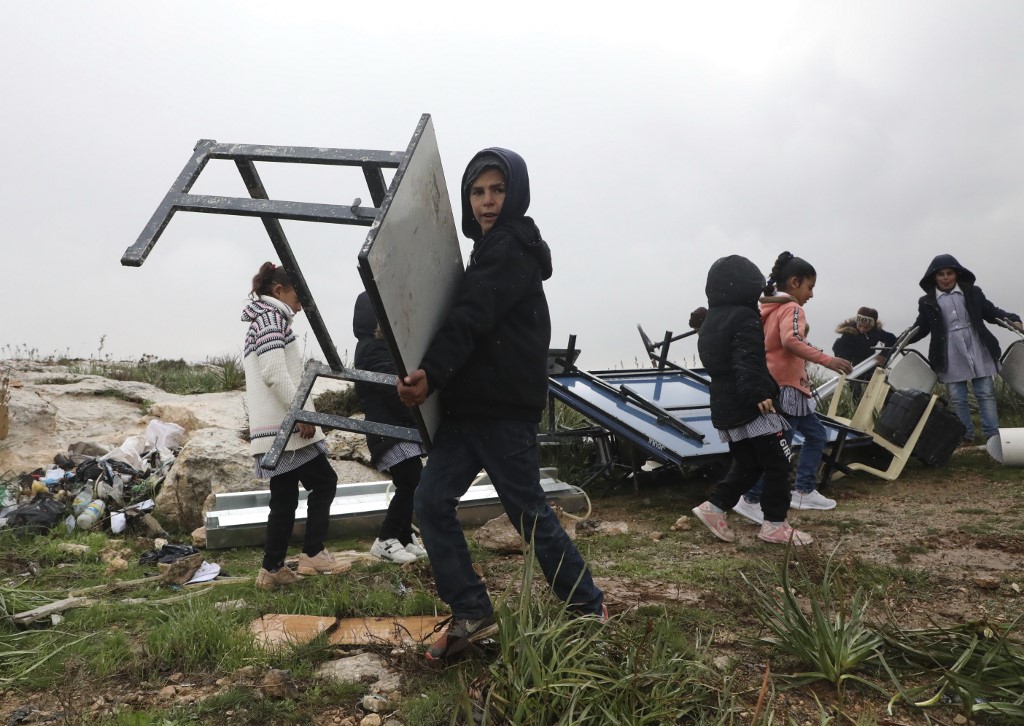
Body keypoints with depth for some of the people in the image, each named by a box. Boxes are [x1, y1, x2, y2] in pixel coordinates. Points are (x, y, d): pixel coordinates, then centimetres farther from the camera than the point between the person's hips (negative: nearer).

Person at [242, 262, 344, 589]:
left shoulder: (259, 323, 25)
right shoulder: (271, 317, -7)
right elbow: (274, 373, -21)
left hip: (275, 429, 10)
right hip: (287, 427, -10)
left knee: (284, 498, 10)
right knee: (324, 482, 0)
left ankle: (272, 569, 12)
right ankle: (312, 553, 2)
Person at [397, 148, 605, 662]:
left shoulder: (512, 248, -9)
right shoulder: (492, 249, 21)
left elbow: (471, 318, -24)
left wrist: (431, 373, -34)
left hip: (505, 407, -9)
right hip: (469, 405, 9)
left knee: (528, 511, 1)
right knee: (431, 502, 2)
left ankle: (588, 606, 20)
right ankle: (470, 614, 11)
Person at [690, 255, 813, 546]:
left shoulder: (709, 322, 16)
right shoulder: (745, 319, -12)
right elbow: (748, 362, -27)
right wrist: (757, 393, -37)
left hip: (723, 407, 9)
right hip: (751, 407, -9)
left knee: (746, 464, 17)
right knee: (777, 464, 1)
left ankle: (715, 507, 9)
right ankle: (775, 524, 5)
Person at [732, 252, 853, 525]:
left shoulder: (768, 308, 14)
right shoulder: (792, 308, -13)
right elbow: (791, 340, -32)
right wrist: (827, 360, -33)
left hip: (776, 385, 10)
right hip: (786, 388, -10)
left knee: (817, 434, 18)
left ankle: (803, 492, 22)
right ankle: (751, 501, 2)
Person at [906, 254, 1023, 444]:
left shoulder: (972, 293, 5)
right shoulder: (927, 302, 2)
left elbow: (992, 312, 9)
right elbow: (921, 327, 7)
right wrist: (906, 338, -10)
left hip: (978, 352, 1)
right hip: (951, 358, 0)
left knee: (986, 394, 4)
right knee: (957, 399, 4)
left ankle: (993, 436, 11)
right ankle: (966, 437, 13)